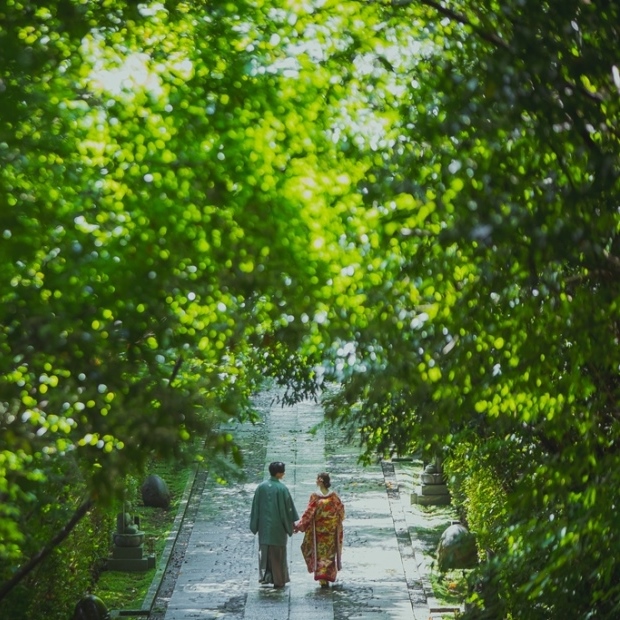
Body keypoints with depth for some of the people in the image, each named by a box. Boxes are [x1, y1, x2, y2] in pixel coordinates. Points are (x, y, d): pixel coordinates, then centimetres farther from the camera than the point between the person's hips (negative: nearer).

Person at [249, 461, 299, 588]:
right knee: (278, 552, 6)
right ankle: (278, 580, 10)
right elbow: (288, 507, -9)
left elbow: (255, 507, 4)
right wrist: (291, 523, 4)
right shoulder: (282, 488, -13)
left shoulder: (261, 487, -1)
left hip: (264, 525, 3)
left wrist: (255, 525, 13)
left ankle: (264, 575, 3)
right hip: (277, 525, -3)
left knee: (264, 551, 13)